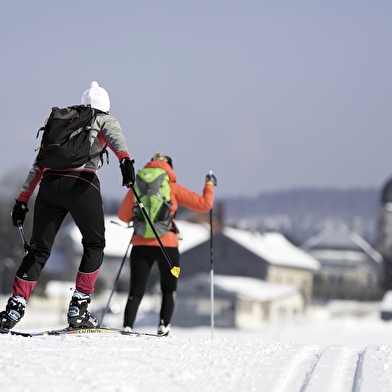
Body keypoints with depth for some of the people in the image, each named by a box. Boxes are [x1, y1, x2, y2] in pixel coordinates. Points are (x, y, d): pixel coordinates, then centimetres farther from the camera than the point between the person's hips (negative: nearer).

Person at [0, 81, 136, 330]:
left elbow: (38, 165, 26)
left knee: (39, 249, 12)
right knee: (94, 244, 15)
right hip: (81, 184, -4)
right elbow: (115, 137, -7)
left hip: (50, 184, 4)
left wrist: (22, 200, 26)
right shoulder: (104, 121, 19)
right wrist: (125, 159, -26)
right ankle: (79, 308, 5)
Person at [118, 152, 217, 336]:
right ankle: (163, 326, 1)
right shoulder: (172, 188, 1)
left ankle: (127, 326, -15)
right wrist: (209, 185, 19)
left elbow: (123, 216, 16)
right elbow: (204, 204, 2)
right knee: (169, 291, 17)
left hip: (140, 245, 2)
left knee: (136, 291, 5)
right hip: (167, 245, -2)